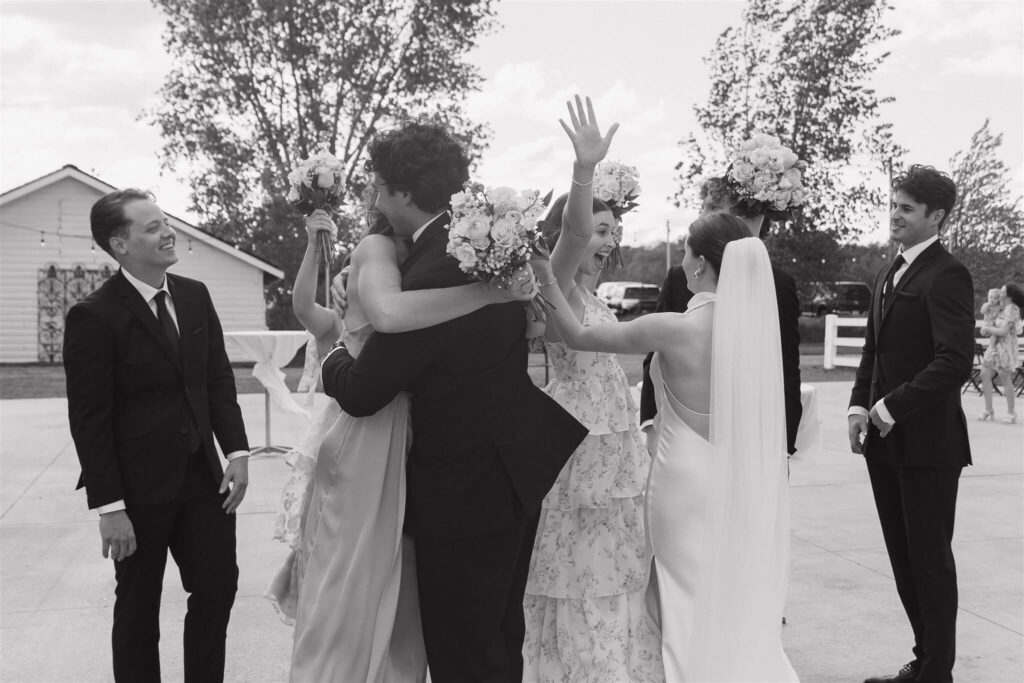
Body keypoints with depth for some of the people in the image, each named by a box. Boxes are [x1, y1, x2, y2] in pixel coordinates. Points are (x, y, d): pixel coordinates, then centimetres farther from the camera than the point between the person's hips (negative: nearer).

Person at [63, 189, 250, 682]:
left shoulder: (195, 296, 3)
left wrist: (237, 450, -2)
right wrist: (109, 507, -15)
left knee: (218, 589, 11)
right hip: (139, 486, -5)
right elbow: (89, 420, -13)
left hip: (203, 476, 5)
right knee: (138, 608, 12)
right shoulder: (93, 316, -13)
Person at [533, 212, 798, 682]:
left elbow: (577, 337, -9)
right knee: (742, 615, 20)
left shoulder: (673, 328, -18)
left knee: (693, 612, 11)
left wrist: (545, 277, 1)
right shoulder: (758, 323, -3)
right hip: (744, 485, 5)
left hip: (688, 484, -5)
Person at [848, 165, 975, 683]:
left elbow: (956, 361, -20)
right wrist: (859, 406, 4)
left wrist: (892, 407, -18)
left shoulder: (946, 275, -12)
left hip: (928, 443, -8)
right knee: (904, 558, 14)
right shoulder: (889, 276, 15)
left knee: (930, 560, 4)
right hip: (886, 443, 8)